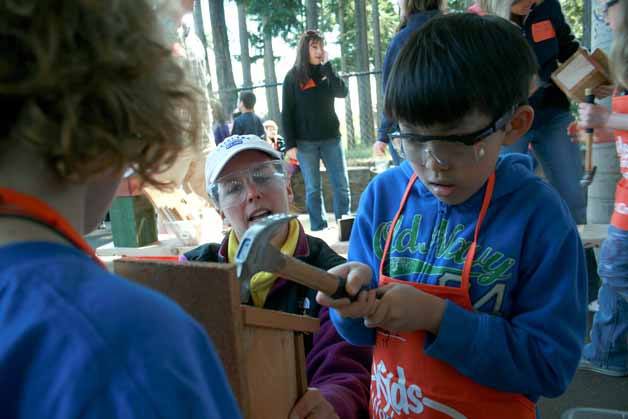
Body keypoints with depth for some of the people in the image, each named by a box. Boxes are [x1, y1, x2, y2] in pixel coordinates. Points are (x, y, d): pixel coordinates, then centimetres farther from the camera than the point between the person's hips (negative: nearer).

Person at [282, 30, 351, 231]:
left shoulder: (326, 73, 9)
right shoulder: (293, 76, 0)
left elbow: (342, 92, -9)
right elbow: (287, 113, -2)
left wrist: (327, 65, -10)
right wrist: (290, 144, -9)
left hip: (331, 138, 3)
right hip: (305, 142, -3)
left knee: (342, 185, 2)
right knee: (313, 189, 2)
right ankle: (319, 230, 8)